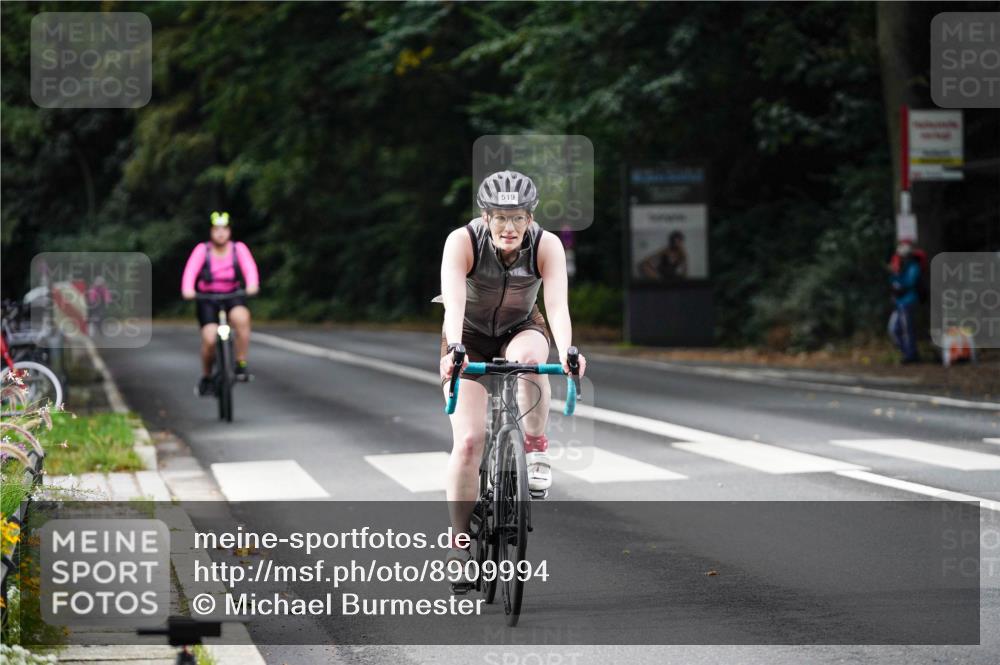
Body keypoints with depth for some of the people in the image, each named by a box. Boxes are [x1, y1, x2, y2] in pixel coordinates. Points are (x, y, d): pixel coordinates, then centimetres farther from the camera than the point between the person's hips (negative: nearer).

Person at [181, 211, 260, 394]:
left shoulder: (239, 249, -4)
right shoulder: (202, 250, -7)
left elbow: (250, 268, -19)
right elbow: (190, 271, -21)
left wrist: (252, 285, -40)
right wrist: (187, 289, -41)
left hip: (233, 297, 0)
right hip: (208, 299, 0)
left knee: (241, 318, -33)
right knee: (209, 339, -17)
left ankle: (241, 364, -21)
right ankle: (206, 377, 10)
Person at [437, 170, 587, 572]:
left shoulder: (547, 246, -24)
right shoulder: (462, 242, -27)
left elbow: (557, 305, -36)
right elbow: (454, 301, -40)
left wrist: (566, 351, -55)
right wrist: (453, 350, -58)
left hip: (520, 331, 1)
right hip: (469, 338, -1)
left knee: (530, 357, -38)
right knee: (468, 441, -15)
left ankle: (535, 446, -16)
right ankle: (460, 544, -4)